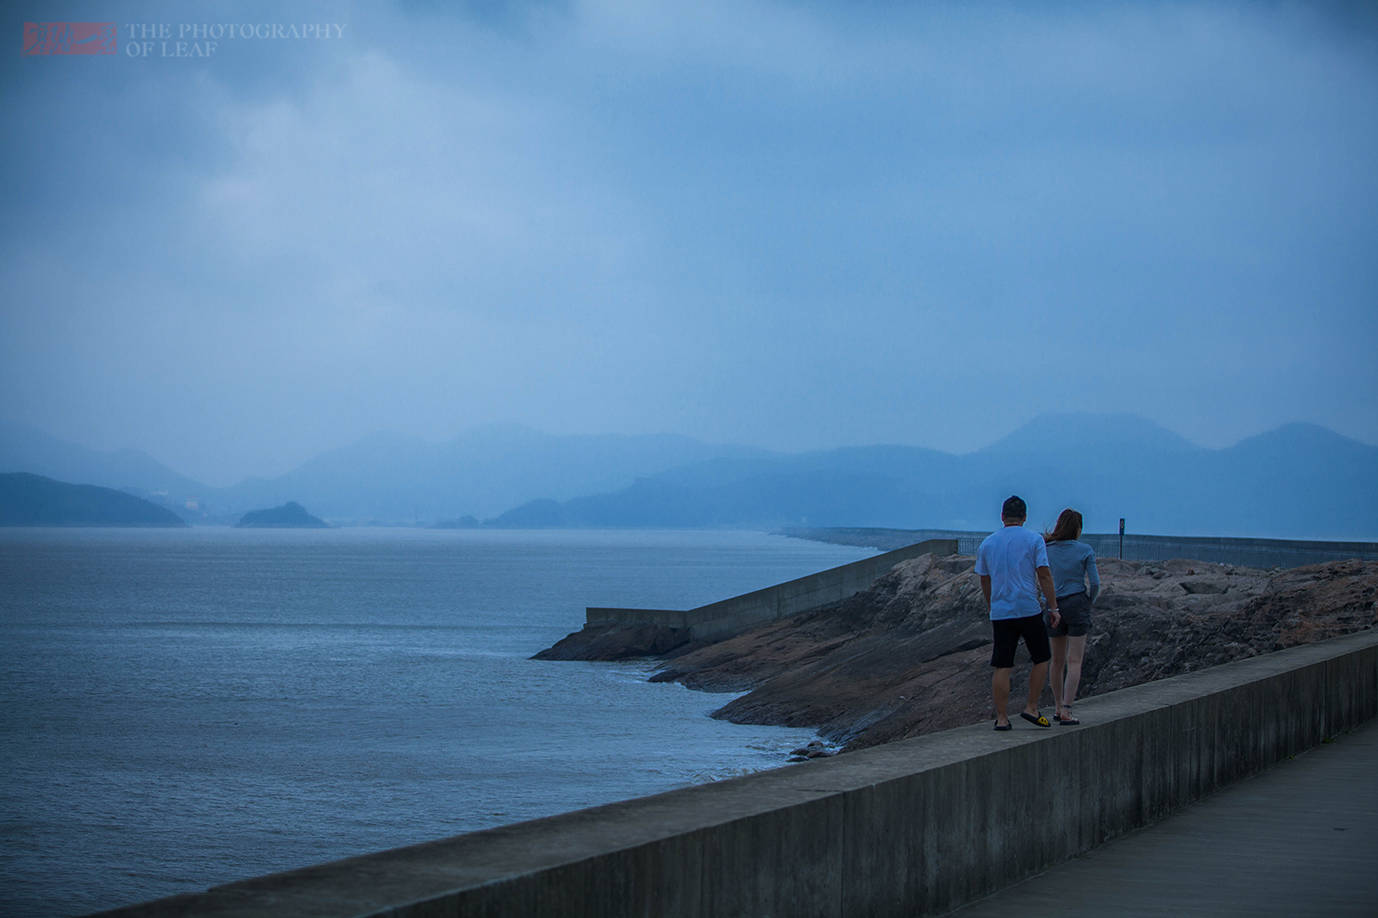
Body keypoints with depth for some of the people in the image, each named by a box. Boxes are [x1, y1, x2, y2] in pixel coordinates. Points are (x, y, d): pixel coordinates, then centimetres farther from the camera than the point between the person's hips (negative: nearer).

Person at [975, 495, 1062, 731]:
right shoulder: (1034, 540, -2)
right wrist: (1054, 608, -3)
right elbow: (1044, 576, -7)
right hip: (1028, 609, -3)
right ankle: (1031, 708, 8)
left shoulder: (987, 543, 9)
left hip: (1000, 612, 3)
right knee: (1041, 659, 13)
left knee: (1002, 668, 2)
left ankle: (1001, 718, 0)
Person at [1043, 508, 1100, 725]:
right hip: (1077, 606, -3)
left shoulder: (1046, 550, 0)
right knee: (1074, 662, -3)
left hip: (1054, 607, 3)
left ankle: (1059, 707, 27)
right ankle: (1066, 713, -12)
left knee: (1057, 660, 17)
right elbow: (1094, 583, -4)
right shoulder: (1085, 551, -6)